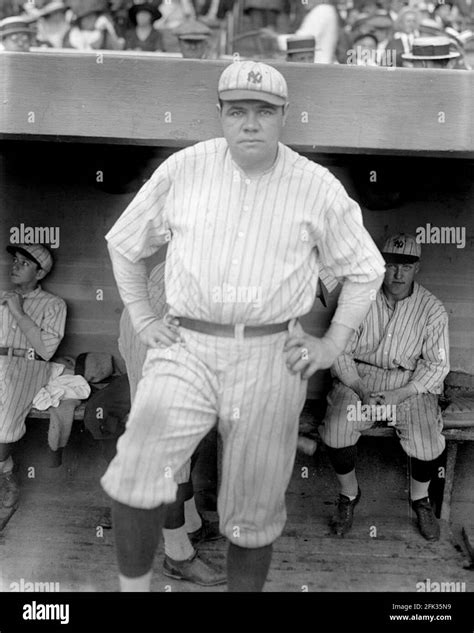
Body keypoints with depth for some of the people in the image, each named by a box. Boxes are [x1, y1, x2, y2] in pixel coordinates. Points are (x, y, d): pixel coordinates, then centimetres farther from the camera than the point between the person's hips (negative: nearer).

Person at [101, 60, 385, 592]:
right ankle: (133, 587, 2)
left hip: (270, 358, 0)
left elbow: (365, 269, 12)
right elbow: (123, 244, 14)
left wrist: (332, 345, 4)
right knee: (137, 468, -20)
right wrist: (142, 321, 7)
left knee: (253, 511, 8)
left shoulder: (318, 188, 1)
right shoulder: (182, 170, 3)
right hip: (186, 348, 0)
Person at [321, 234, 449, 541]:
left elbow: (437, 364, -2)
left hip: (412, 384, 0)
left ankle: (420, 499, 14)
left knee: (428, 443, -22)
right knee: (336, 432, -24)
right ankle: (349, 494, 8)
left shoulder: (432, 309, -4)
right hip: (358, 377, 0)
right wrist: (361, 390, -15)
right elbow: (339, 352, -1)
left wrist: (401, 394, -15)